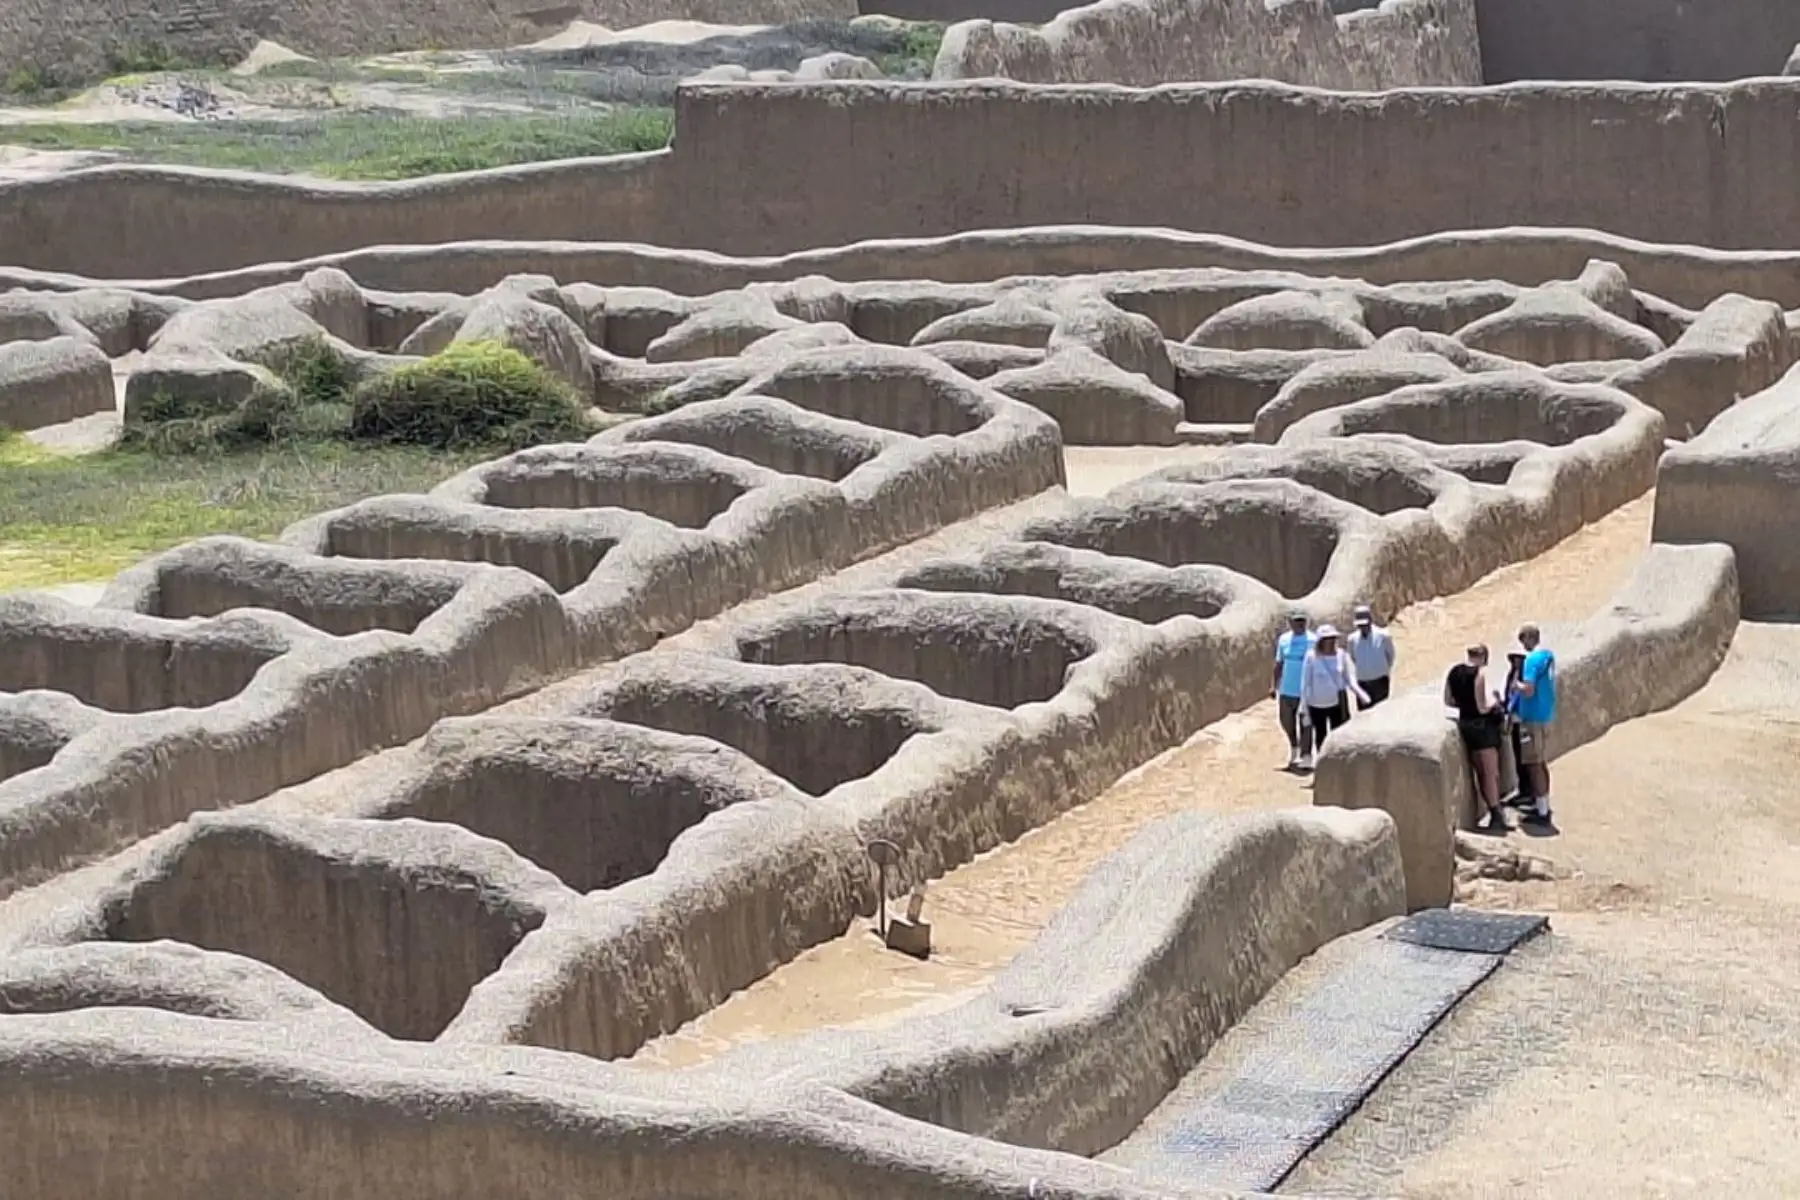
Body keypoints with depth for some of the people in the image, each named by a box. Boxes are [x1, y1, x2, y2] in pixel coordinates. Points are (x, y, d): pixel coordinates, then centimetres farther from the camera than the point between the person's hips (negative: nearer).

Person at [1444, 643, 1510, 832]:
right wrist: (1495, 701, -2)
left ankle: (1495, 812, 23)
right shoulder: (1481, 672, -18)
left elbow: (1448, 701, 8)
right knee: (1491, 773, 3)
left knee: (1481, 772, 15)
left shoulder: (1453, 672, 1)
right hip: (1483, 725, -7)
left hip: (1465, 724, 7)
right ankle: (1497, 817, 5)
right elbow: (1483, 707, -21)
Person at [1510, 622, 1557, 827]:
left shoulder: (1533, 659, -20)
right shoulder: (1549, 656, 9)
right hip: (1546, 714, 9)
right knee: (1542, 763, 18)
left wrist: (1516, 684, -8)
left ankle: (1541, 812, -1)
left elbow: (1528, 690, -26)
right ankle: (1543, 806, 26)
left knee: (1534, 765, -3)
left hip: (1533, 717, -9)